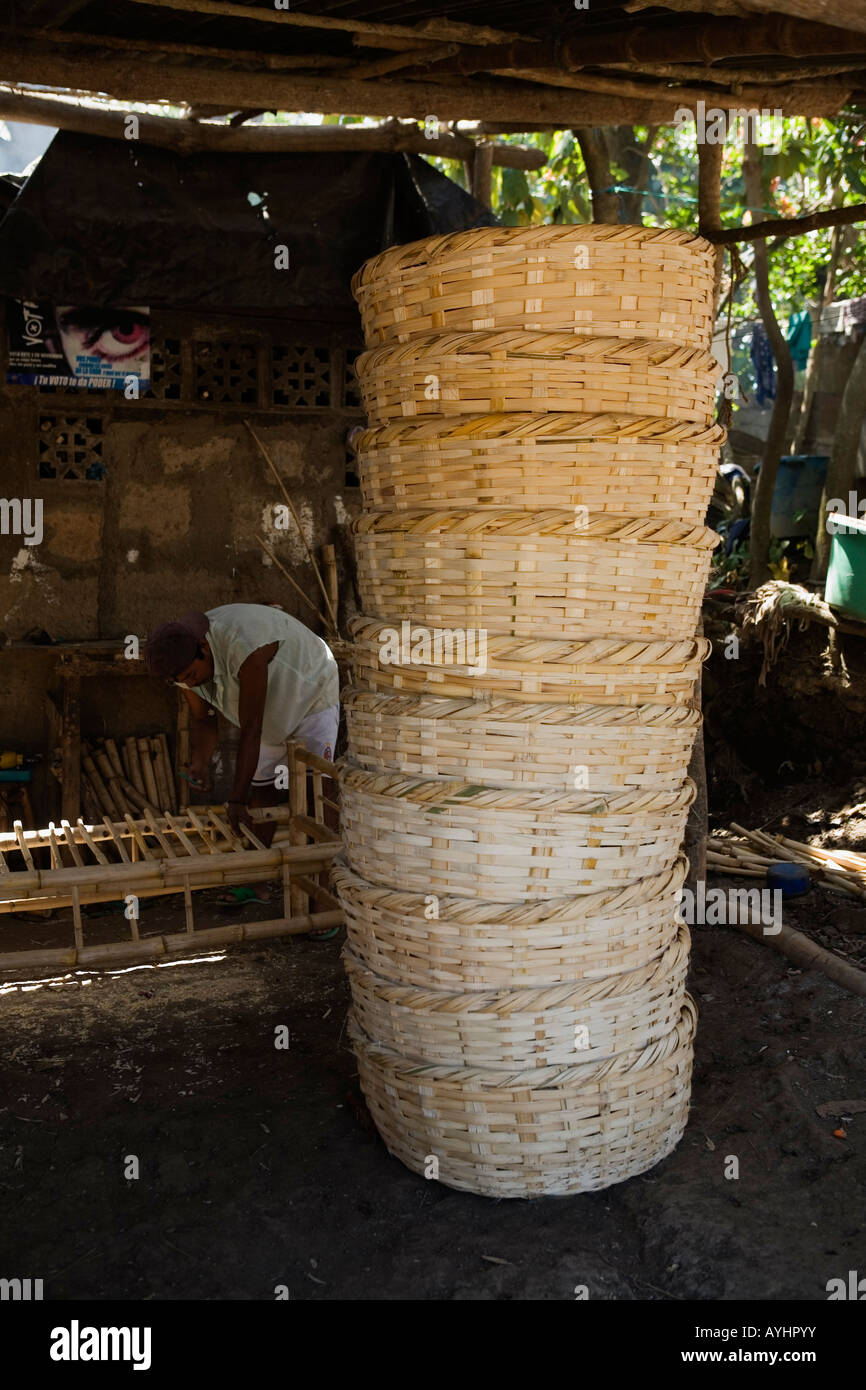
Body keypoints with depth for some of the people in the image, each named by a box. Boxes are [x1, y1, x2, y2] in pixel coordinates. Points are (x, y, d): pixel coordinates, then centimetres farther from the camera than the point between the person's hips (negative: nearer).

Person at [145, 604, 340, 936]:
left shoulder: (241, 645, -41)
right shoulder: (182, 660, -16)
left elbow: (251, 729, -38)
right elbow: (202, 719, -1)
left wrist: (237, 800, -35)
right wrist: (200, 762, -22)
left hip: (312, 694, -7)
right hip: (271, 708, 7)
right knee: (261, 788, 11)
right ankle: (257, 881, 25)